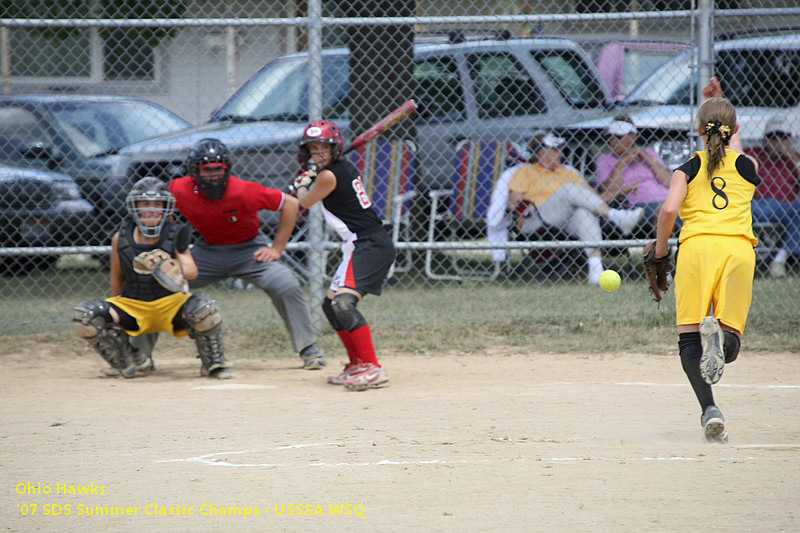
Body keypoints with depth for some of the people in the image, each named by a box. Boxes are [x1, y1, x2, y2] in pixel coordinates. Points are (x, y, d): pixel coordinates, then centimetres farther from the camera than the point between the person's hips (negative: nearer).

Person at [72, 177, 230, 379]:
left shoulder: (175, 235, -8)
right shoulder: (121, 239, -3)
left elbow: (192, 271, -22)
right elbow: (117, 277, 8)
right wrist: (119, 312, 10)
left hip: (171, 302, -2)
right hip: (132, 303, 2)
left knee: (204, 309, -34)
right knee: (84, 315, -20)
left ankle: (214, 364, -6)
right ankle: (128, 361, 1)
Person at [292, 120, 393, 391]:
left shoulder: (329, 175, -14)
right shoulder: (345, 168, 13)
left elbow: (306, 202, 5)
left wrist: (301, 185, 23)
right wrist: (310, 178, 30)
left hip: (369, 245, -11)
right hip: (361, 246, 11)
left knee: (343, 302, -26)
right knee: (331, 305, 17)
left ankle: (372, 368, -32)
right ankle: (357, 365, 23)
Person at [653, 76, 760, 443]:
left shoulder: (688, 168, 11)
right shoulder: (748, 167, 18)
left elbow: (669, 210, -5)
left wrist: (660, 251, 9)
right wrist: (720, 105, 49)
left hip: (697, 245, -1)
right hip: (738, 247, 1)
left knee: (689, 340, 0)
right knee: (730, 344, 2)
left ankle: (709, 409, -24)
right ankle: (719, 336, -38)